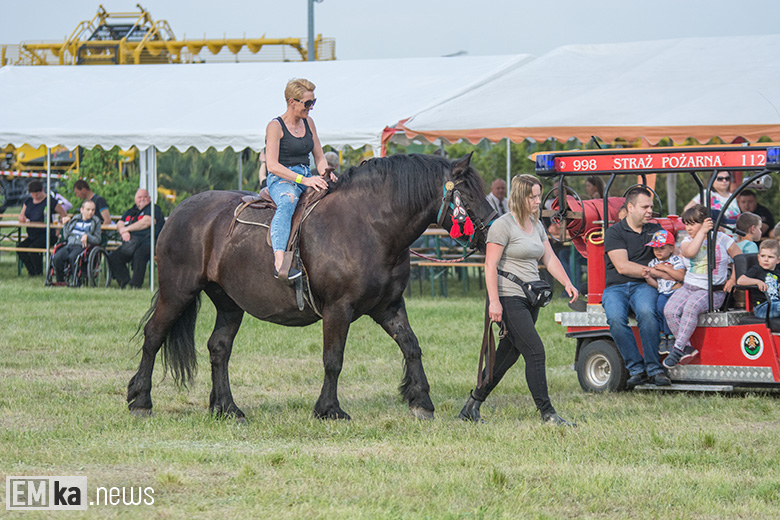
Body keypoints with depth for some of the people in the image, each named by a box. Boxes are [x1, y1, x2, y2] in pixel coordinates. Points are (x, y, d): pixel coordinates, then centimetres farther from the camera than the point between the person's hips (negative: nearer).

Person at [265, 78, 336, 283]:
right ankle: (279, 263, -55)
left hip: (306, 177, 7)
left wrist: (325, 174, -4)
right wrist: (303, 179, -23)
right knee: (288, 200, -41)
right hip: (281, 180, -7)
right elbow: (272, 165, -15)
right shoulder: (276, 126, -6)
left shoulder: (308, 122, 15)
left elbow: (319, 157, 19)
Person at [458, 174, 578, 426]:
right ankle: (546, 412, -12)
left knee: (507, 356, 11)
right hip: (508, 299, -9)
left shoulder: (536, 225, 15)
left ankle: (472, 407, 21)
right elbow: (490, 265, -14)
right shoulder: (503, 225, -10)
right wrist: (494, 301, -21)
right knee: (535, 351, -14)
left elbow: (549, 258, 16)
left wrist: (567, 283, 0)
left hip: (529, 300, 9)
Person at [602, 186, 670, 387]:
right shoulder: (614, 232, 5)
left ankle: (654, 368, -31)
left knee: (646, 312, -35)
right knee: (615, 318, -34)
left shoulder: (655, 230, 19)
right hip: (616, 287, -1)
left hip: (644, 286, 1)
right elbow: (622, 266, -6)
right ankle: (636, 369, -27)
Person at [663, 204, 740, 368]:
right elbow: (689, 252, -13)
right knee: (670, 310, -25)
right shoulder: (687, 241, 12)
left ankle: (678, 348, -31)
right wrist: (702, 232, -14)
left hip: (713, 291, -4)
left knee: (691, 306, -35)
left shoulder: (721, 239, 5)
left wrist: (733, 280, -1)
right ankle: (688, 348, -20)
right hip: (689, 286, 4)